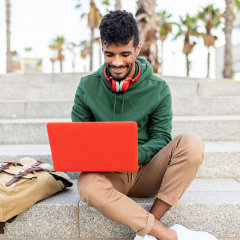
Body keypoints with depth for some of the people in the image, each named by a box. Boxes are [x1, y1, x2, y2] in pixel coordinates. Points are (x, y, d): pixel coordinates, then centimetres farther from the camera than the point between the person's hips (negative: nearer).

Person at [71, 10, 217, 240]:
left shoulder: (158, 89, -1)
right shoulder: (87, 87, 1)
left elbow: (161, 137, -1)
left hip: (146, 172, 1)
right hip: (108, 175, 0)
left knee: (191, 143, -26)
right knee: (87, 184, -36)